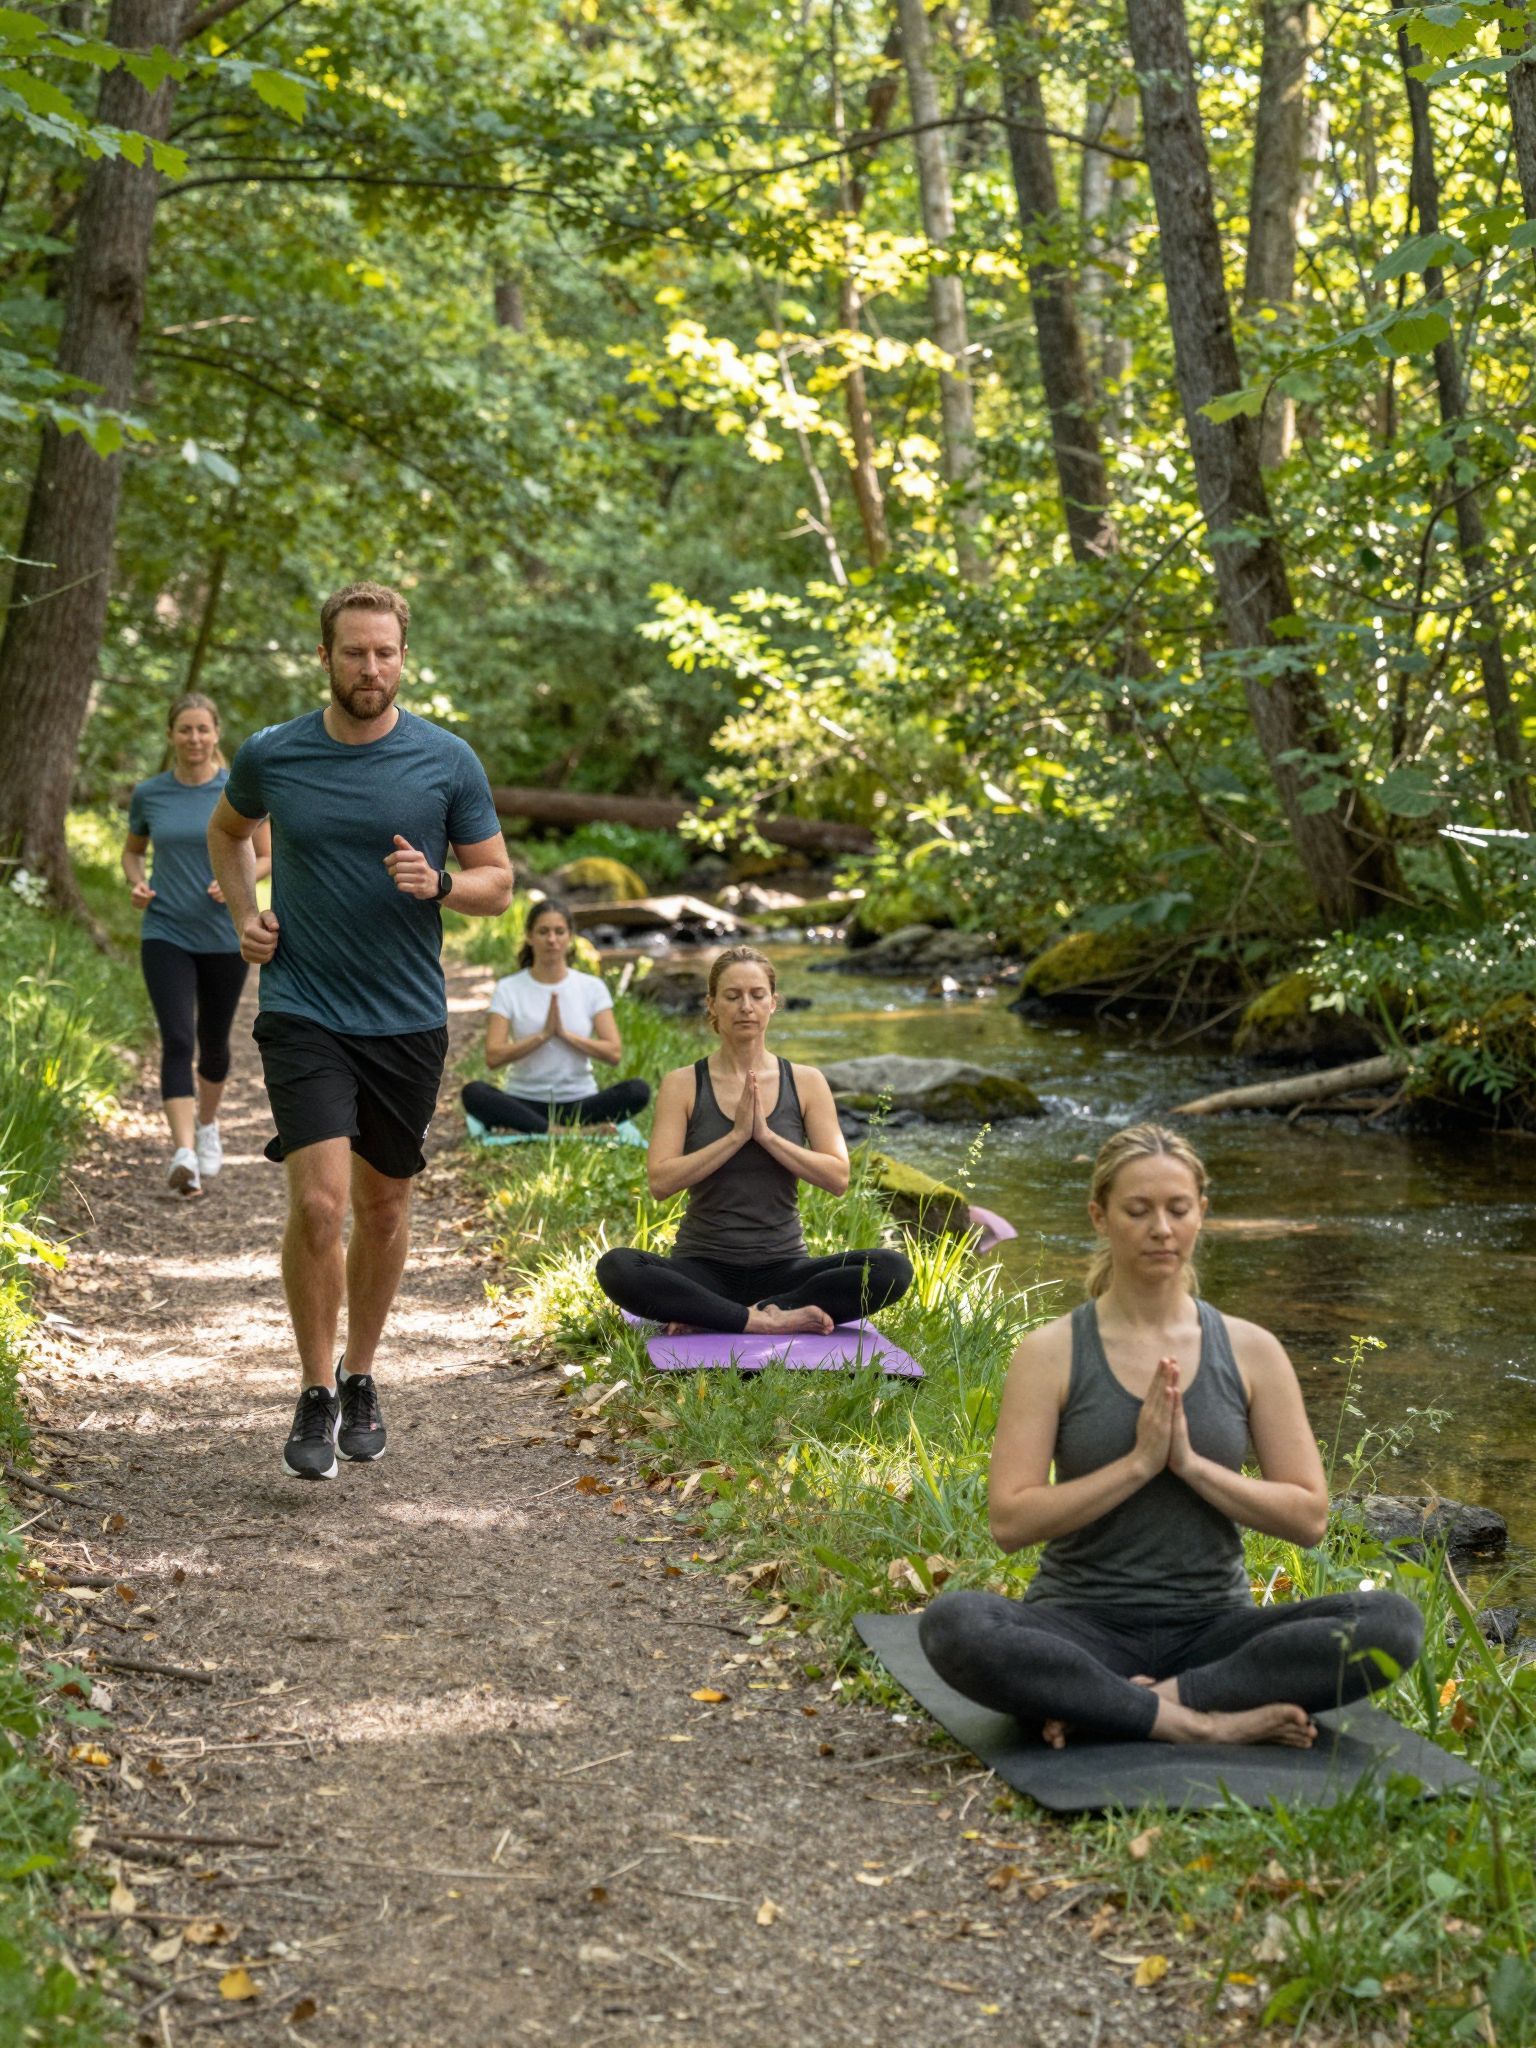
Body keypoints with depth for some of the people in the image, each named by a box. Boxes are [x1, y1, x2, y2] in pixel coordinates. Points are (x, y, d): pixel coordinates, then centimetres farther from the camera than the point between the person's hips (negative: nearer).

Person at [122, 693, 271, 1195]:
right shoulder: (149, 794, 2)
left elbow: (268, 857, 3)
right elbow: (132, 850, 17)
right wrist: (137, 882, -3)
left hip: (224, 938, 0)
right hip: (165, 934, 0)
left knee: (213, 1042, 14)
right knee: (177, 1040, -14)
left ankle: (208, 1125, 41)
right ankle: (184, 1153, -23)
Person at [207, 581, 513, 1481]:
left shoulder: (448, 762, -4)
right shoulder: (272, 755, -2)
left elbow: (498, 882, 3)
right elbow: (228, 831, 20)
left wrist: (438, 883, -17)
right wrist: (246, 914, 4)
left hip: (407, 1018, 1)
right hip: (303, 1011, -1)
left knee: (384, 1208, 12)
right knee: (319, 1202, -15)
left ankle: (360, 1375, 32)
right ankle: (317, 1395, 0)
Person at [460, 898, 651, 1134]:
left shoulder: (592, 987, 5)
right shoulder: (508, 989, 2)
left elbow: (614, 1053, -4)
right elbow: (493, 1056, -9)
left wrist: (565, 1033, -15)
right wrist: (543, 1035, -17)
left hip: (579, 1102, 1)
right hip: (526, 1101, -1)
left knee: (637, 1091, -29)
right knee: (474, 1093, -32)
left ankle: (527, 1129, -32)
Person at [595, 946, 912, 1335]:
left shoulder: (806, 1083, 4)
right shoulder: (683, 1084, 0)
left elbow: (837, 1178, -5)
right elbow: (660, 1180, -10)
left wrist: (766, 1134, -14)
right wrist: (735, 1135, -17)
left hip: (782, 1268, 2)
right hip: (704, 1268, -2)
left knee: (893, 1269, -26)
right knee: (616, 1268, -33)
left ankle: (712, 1317, -23)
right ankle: (765, 1321, -28)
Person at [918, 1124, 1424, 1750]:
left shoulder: (1250, 1351, 4)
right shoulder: (1052, 1353, -2)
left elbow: (1309, 1517, 1)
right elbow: (1010, 1520, -9)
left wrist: (1192, 1464, -12)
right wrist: (1137, 1463, -16)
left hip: (1212, 1627, 2)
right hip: (1083, 1625, -2)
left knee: (1392, 1622, -25)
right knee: (950, 1626, -34)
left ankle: (1104, 1706, -24)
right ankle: (1203, 1720, -27)